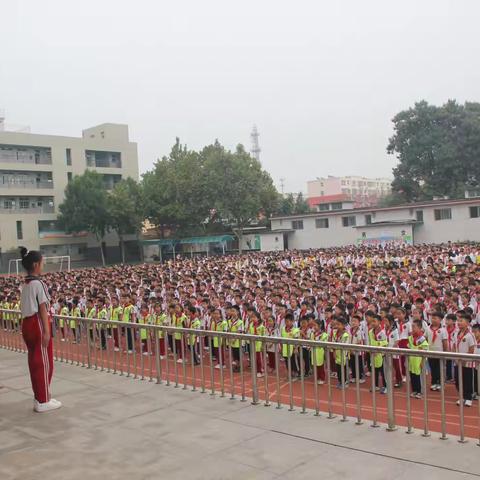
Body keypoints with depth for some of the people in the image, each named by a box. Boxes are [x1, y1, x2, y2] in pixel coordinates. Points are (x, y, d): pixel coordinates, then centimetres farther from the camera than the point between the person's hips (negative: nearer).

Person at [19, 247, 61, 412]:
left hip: (27, 324, 9)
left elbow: (26, 307, 14)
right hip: (38, 324, -9)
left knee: (34, 361, 15)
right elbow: (42, 308, -18)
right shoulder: (38, 283, -15)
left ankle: (39, 397, 25)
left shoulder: (25, 284, 13)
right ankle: (43, 401, 5)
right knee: (44, 362, -1)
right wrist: (46, 331, -19)